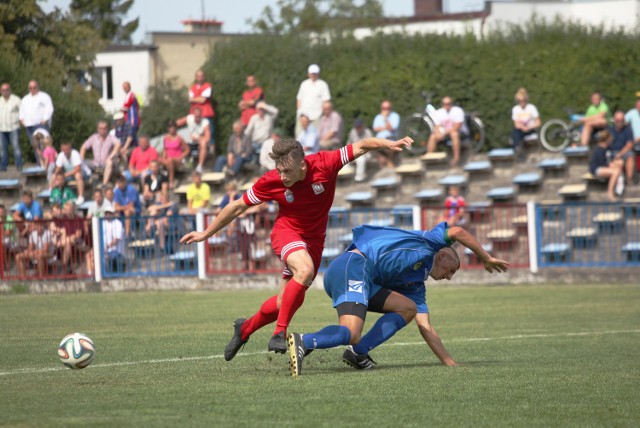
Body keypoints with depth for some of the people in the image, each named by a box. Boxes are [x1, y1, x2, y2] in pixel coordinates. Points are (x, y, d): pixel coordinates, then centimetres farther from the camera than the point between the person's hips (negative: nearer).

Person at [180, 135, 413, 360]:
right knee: (305, 270, -35)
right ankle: (280, 332, -27)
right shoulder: (271, 182, -19)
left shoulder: (324, 163, -21)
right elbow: (238, 207, -7)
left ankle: (245, 328, 32)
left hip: (314, 238, 3)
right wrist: (206, 233, -1)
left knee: (289, 300, 5)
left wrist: (390, 144, -32)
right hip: (287, 231, -3)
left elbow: (361, 147, -16)